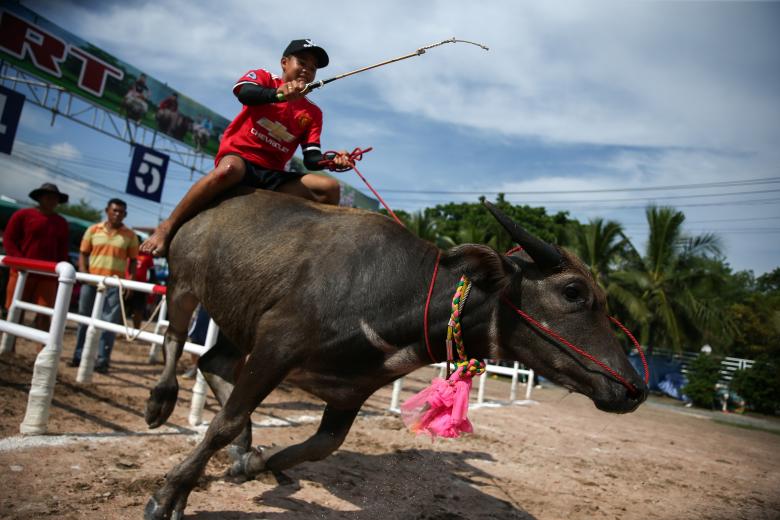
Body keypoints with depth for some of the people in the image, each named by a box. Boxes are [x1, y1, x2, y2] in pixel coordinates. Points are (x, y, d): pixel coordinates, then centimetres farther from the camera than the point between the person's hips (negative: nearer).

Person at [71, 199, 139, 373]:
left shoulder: (130, 235, 3)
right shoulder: (93, 230, 6)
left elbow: (133, 261, 6)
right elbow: (83, 254, 9)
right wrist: (84, 275, -5)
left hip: (115, 284, -2)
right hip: (91, 282, 2)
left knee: (108, 323, -4)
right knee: (84, 319, 11)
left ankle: (103, 360, 2)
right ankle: (79, 355, 23)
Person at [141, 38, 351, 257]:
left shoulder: (313, 113, 13)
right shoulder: (263, 77, 6)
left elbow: (311, 159, 5)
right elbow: (243, 91, -19)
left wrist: (331, 160, -18)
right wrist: (277, 94, -38)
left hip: (273, 176, 4)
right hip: (238, 157, -4)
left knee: (330, 188, -13)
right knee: (228, 170, -40)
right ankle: (168, 226, -26)